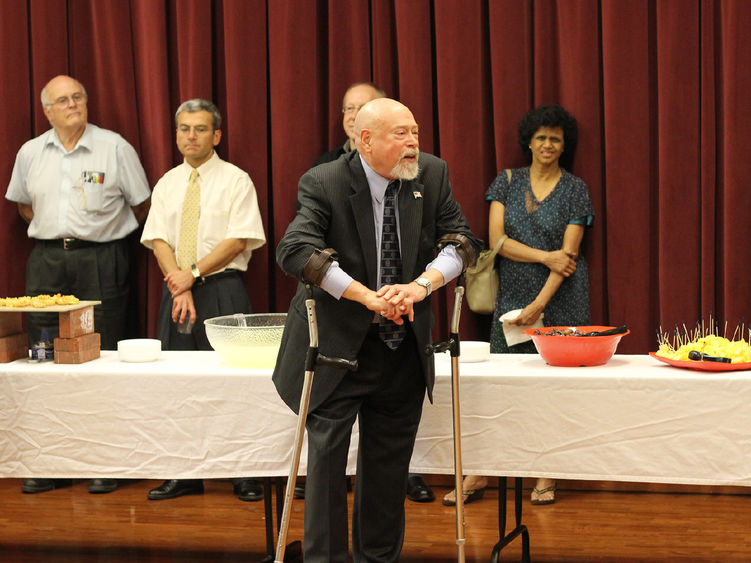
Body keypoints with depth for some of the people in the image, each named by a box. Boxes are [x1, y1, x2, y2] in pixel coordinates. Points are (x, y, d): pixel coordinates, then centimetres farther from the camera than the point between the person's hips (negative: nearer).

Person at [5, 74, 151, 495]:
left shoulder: (115, 148, -2)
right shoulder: (31, 153, 9)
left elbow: (141, 205, 5)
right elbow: (22, 203, 23)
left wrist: (102, 234, 6)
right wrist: (52, 230, 12)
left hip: (101, 260, -3)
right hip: (47, 261, 3)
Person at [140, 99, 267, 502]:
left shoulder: (236, 181, 0)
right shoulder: (167, 184, 12)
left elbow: (239, 240, -9)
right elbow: (159, 240, 4)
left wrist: (193, 273, -14)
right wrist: (180, 287, -11)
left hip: (223, 290, -4)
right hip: (176, 290, 4)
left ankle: (245, 475, 2)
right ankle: (185, 475, 13)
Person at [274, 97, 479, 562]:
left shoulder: (432, 175, 0)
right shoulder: (323, 183, -13)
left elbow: (462, 241, -2)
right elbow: (295, 251, -25)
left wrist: (422, 284, -22)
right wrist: (369, 297, -31)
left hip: (404, 347, 4)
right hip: (339, 346, -4)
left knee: (390, 462, 12)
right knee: (327, 453, -4)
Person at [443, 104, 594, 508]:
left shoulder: (574, 189, 0)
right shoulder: (507, 182, 6)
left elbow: (568, 254, -7)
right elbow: (497, 240, -3)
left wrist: (540, 303, -15)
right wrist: (546, 256, -13)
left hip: (559, 297, -1)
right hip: (512, 294, 2)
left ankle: (546, 477, 8)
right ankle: (478, 475, 5)